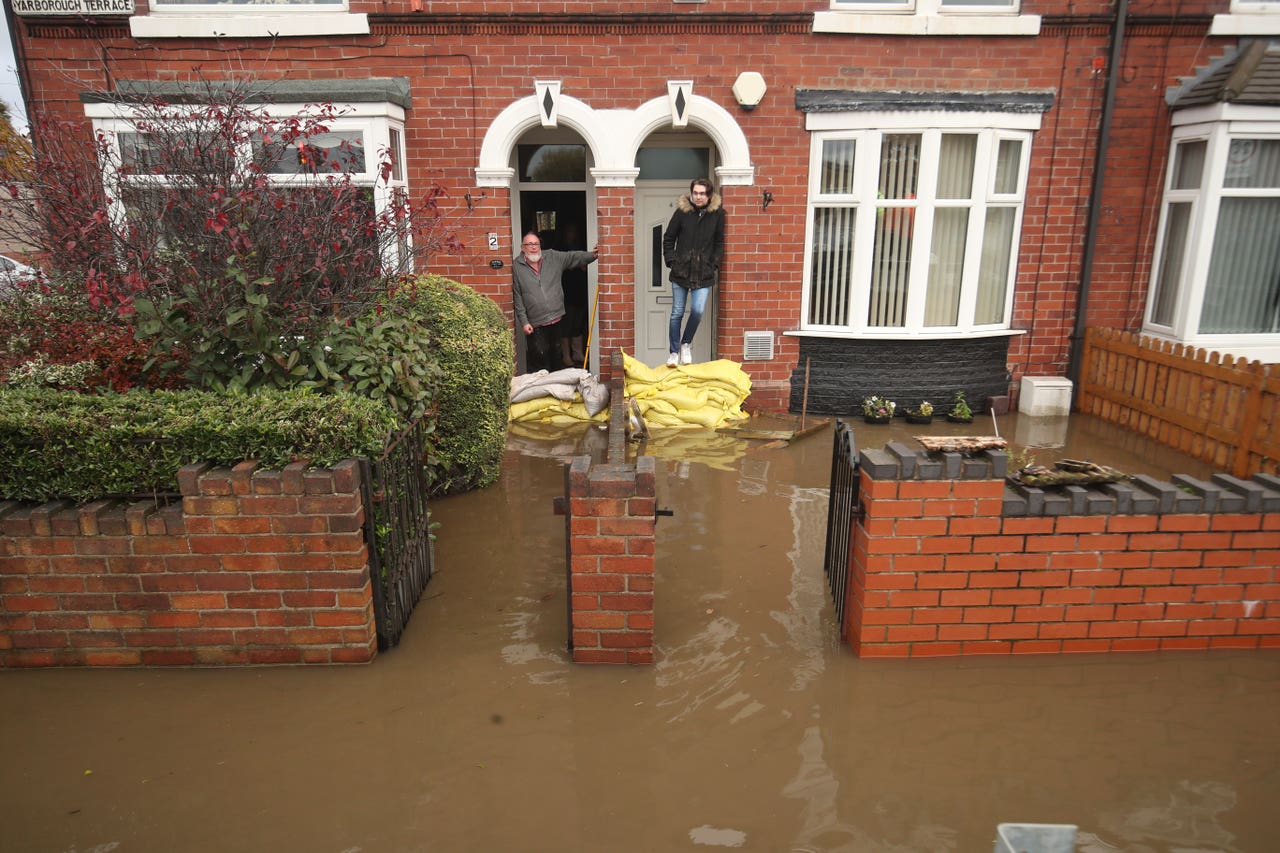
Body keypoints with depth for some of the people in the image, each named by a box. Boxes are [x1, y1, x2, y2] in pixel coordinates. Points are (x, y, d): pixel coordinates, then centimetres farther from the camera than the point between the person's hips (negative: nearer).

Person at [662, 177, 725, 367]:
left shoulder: (717, 214, 0)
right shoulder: (682, 212, -3)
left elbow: (719, 243, 10)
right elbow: (668, 239, 7)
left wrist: (715, 265, 2)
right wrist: (671, 261, -1)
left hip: (704, 273, 0)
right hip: (681, 271, 0)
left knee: (698, 310, -12)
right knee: (677, 313, 4)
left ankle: (686, 344, 14)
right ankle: (674, 353, 18)